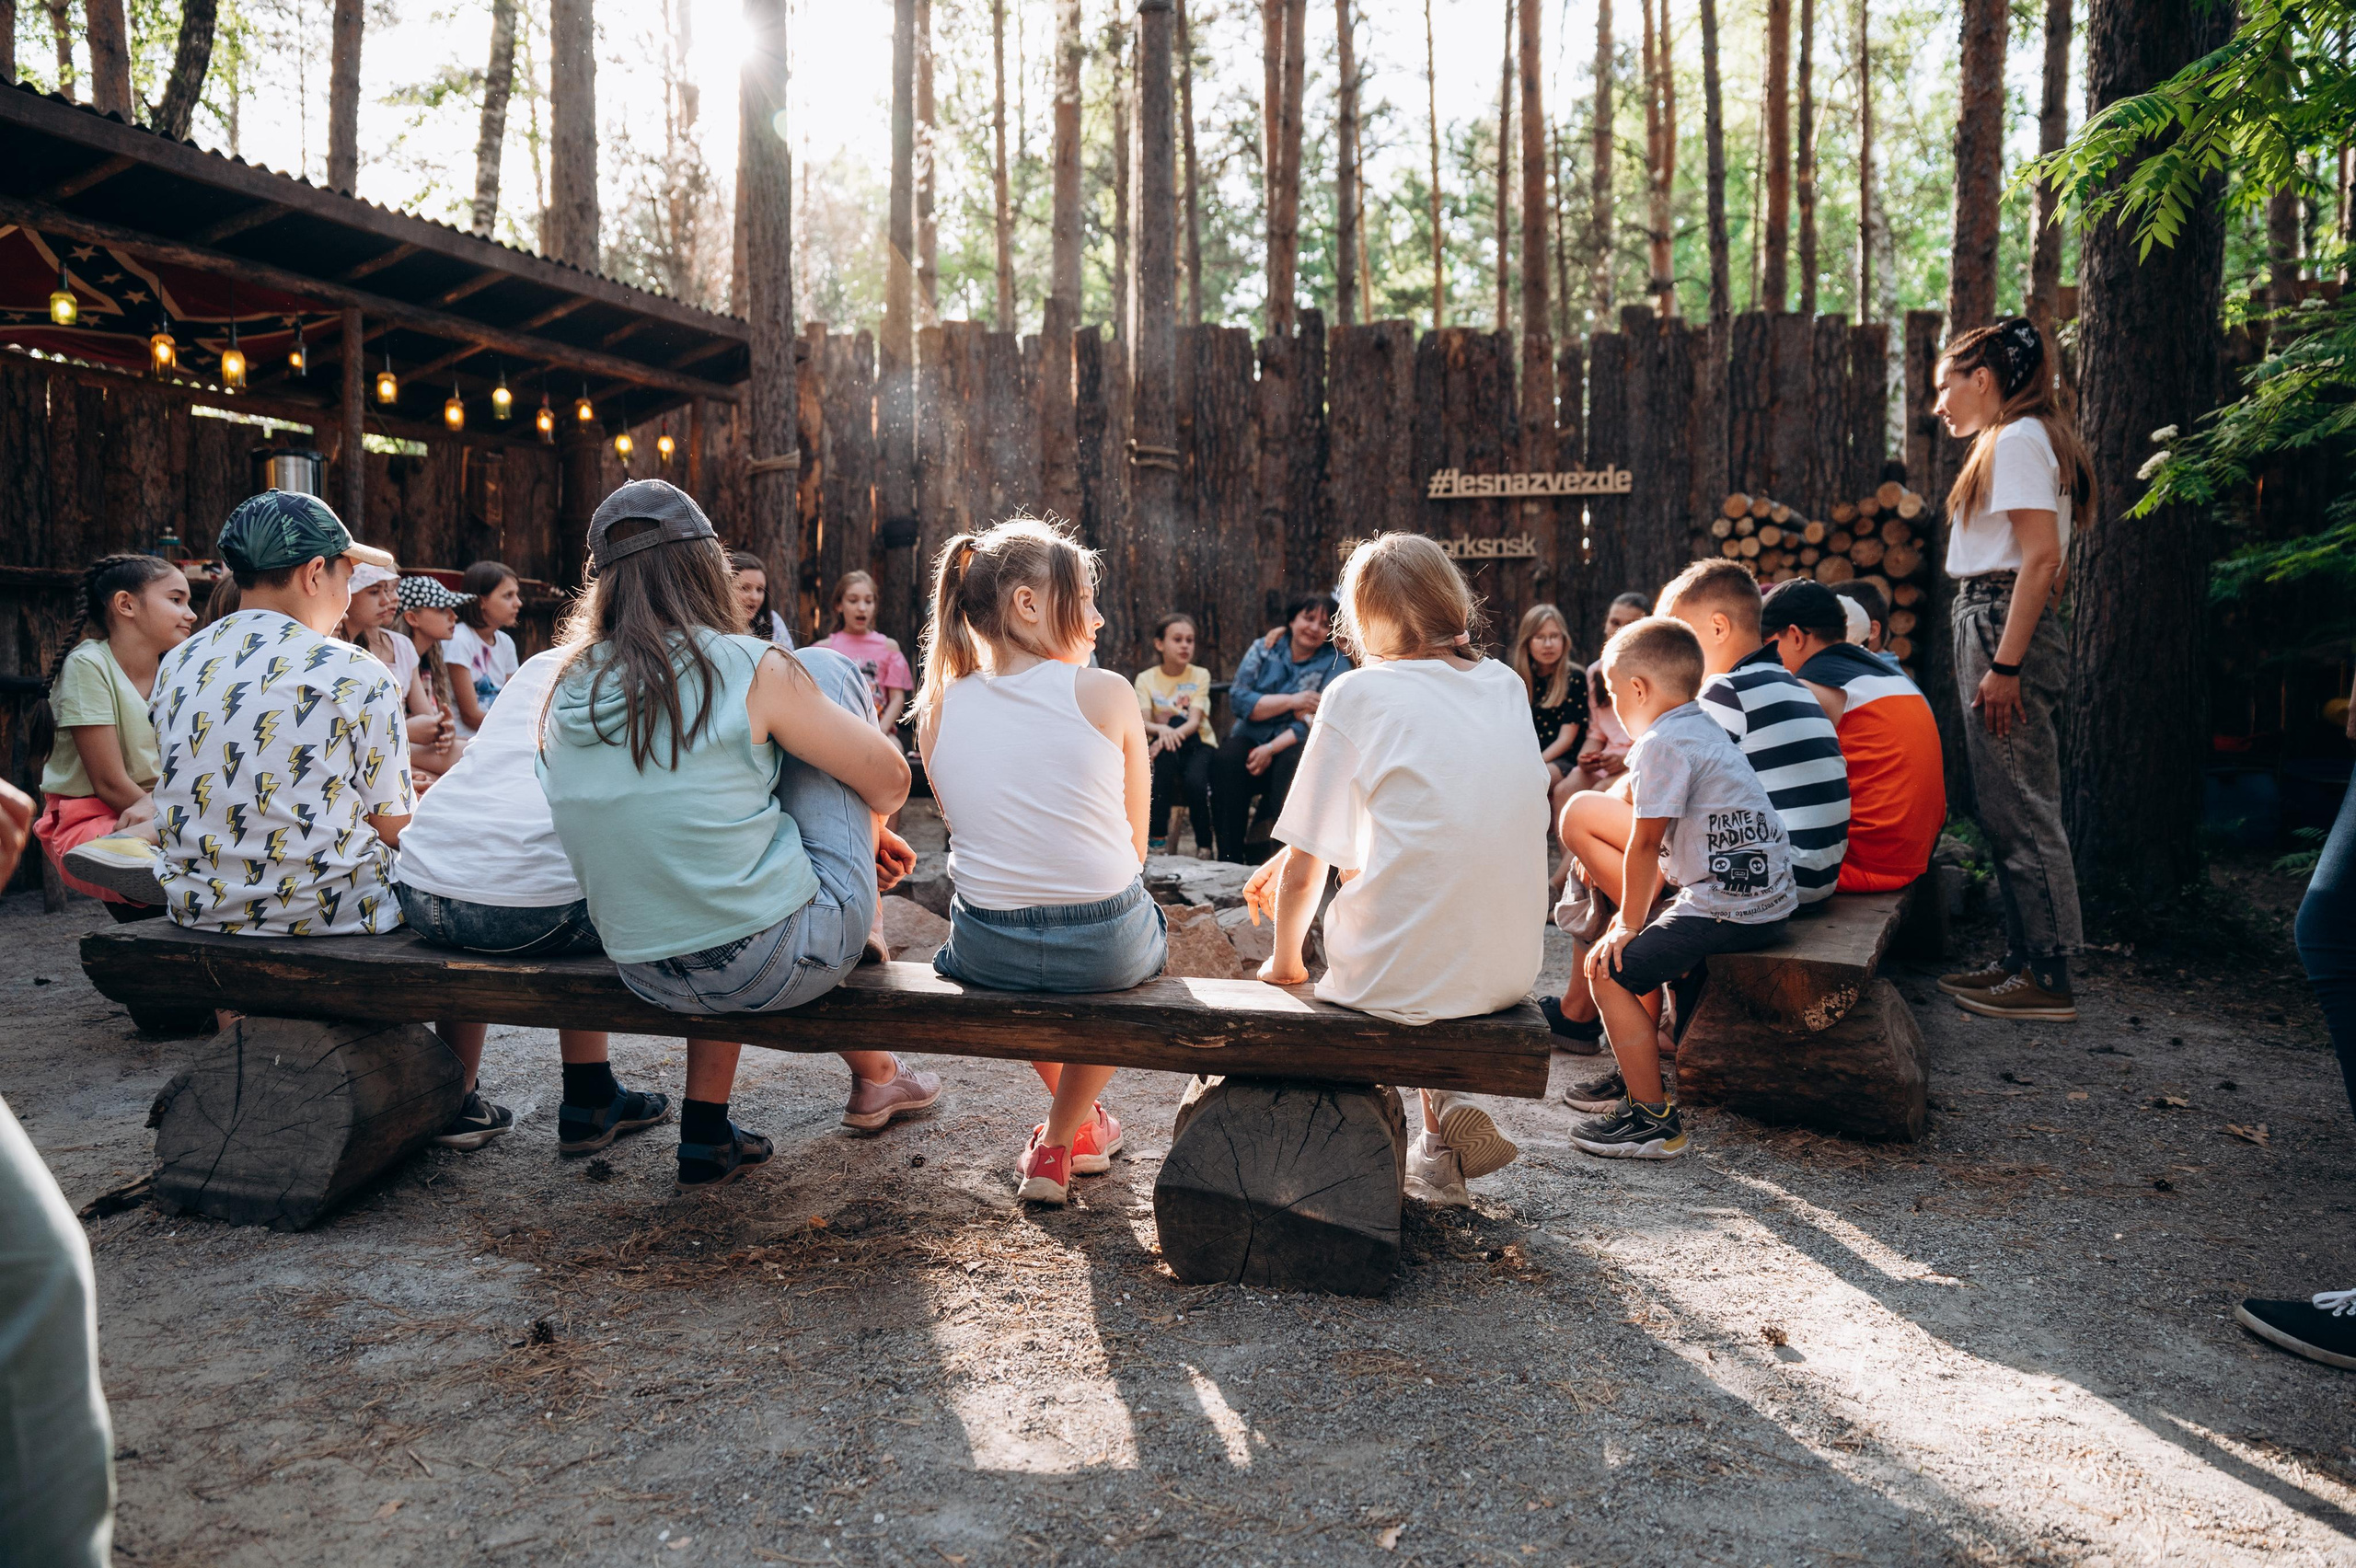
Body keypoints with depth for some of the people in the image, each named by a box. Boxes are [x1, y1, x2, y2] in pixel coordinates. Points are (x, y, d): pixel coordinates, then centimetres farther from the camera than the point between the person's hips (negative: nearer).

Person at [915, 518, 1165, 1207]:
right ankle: (1059, 1141, 33)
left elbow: (972, 837, 11)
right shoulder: (1106, 694, -9)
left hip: (985, 953, 3)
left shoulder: (938, 709, 0)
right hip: (1107, 947, -3)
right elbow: (1135, 848, 0)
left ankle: (1077, 1123, 50)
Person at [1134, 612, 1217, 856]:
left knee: (1195, 780, -34)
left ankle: (1204, 845, -10)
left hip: (1197, 743, -1)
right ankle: (1157, 838, -29)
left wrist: (1172, 734, -34)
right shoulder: (1146, 678, 1)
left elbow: (1194, 721, -14)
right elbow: (1143, 723, -13)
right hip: (1166, 746, 1)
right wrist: (1161, 729, -36)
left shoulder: (1200, 675, 0)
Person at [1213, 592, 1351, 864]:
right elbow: (1238, 699, -3)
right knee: (1225, 762, -30)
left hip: (1297, 744, -2)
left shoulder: (1335, 663, 4)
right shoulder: (1263, 649, 10)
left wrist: (1271, 749, -19)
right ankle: (1229, 859, -28)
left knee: (1293, 764, -36)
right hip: (1251, 738, 2)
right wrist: (1290, 701, -13)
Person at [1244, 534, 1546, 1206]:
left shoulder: (1359, 693, -6)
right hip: (1511, 968, 5)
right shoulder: (1507, 686, 10)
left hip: (1401, 975, -5)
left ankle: (1446, 1114, 15)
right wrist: (1289, 858, 26)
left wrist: (1284, 961, 13)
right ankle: (1442, 1126, 25)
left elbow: (1307, 868, -4)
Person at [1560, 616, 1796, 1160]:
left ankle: (1654, 1119, -4)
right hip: (1768, 899, 11)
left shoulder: (1663, 744, -15)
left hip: (1727, 911, -11)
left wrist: (1628, 924, -2)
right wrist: (1637, 911, 23)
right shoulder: (1702, 729, 17)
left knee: (1611, 967, -8)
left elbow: (1644, 844, -13)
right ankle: (1638, 1075, 32)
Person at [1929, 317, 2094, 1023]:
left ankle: (2047, 979, -2)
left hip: (2003, 625, -10)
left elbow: (2041, 556, -19)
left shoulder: (2018, 440, -9)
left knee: (2019, 807, -7)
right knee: (2006, 806, 12)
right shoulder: (2012, 441, 21)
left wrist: (2004, 665, -23)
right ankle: (2022, 959, 19)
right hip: (1992, 626, 10)